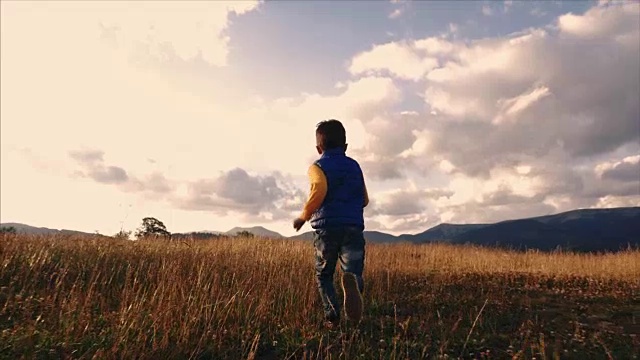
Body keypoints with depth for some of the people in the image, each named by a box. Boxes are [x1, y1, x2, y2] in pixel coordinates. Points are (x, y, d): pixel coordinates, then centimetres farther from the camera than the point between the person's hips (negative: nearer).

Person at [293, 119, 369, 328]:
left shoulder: (318, 167, 4)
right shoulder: (355, 166, 17)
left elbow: (320, 189, -18)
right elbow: (365, 200, 19)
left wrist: (304, 216, -7)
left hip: (326, 228, -2)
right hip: (354, 228, 2)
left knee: (323, 275, 17)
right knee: (354, 272, -5)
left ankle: (332, 316, 7)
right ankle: (351, 280, -39)